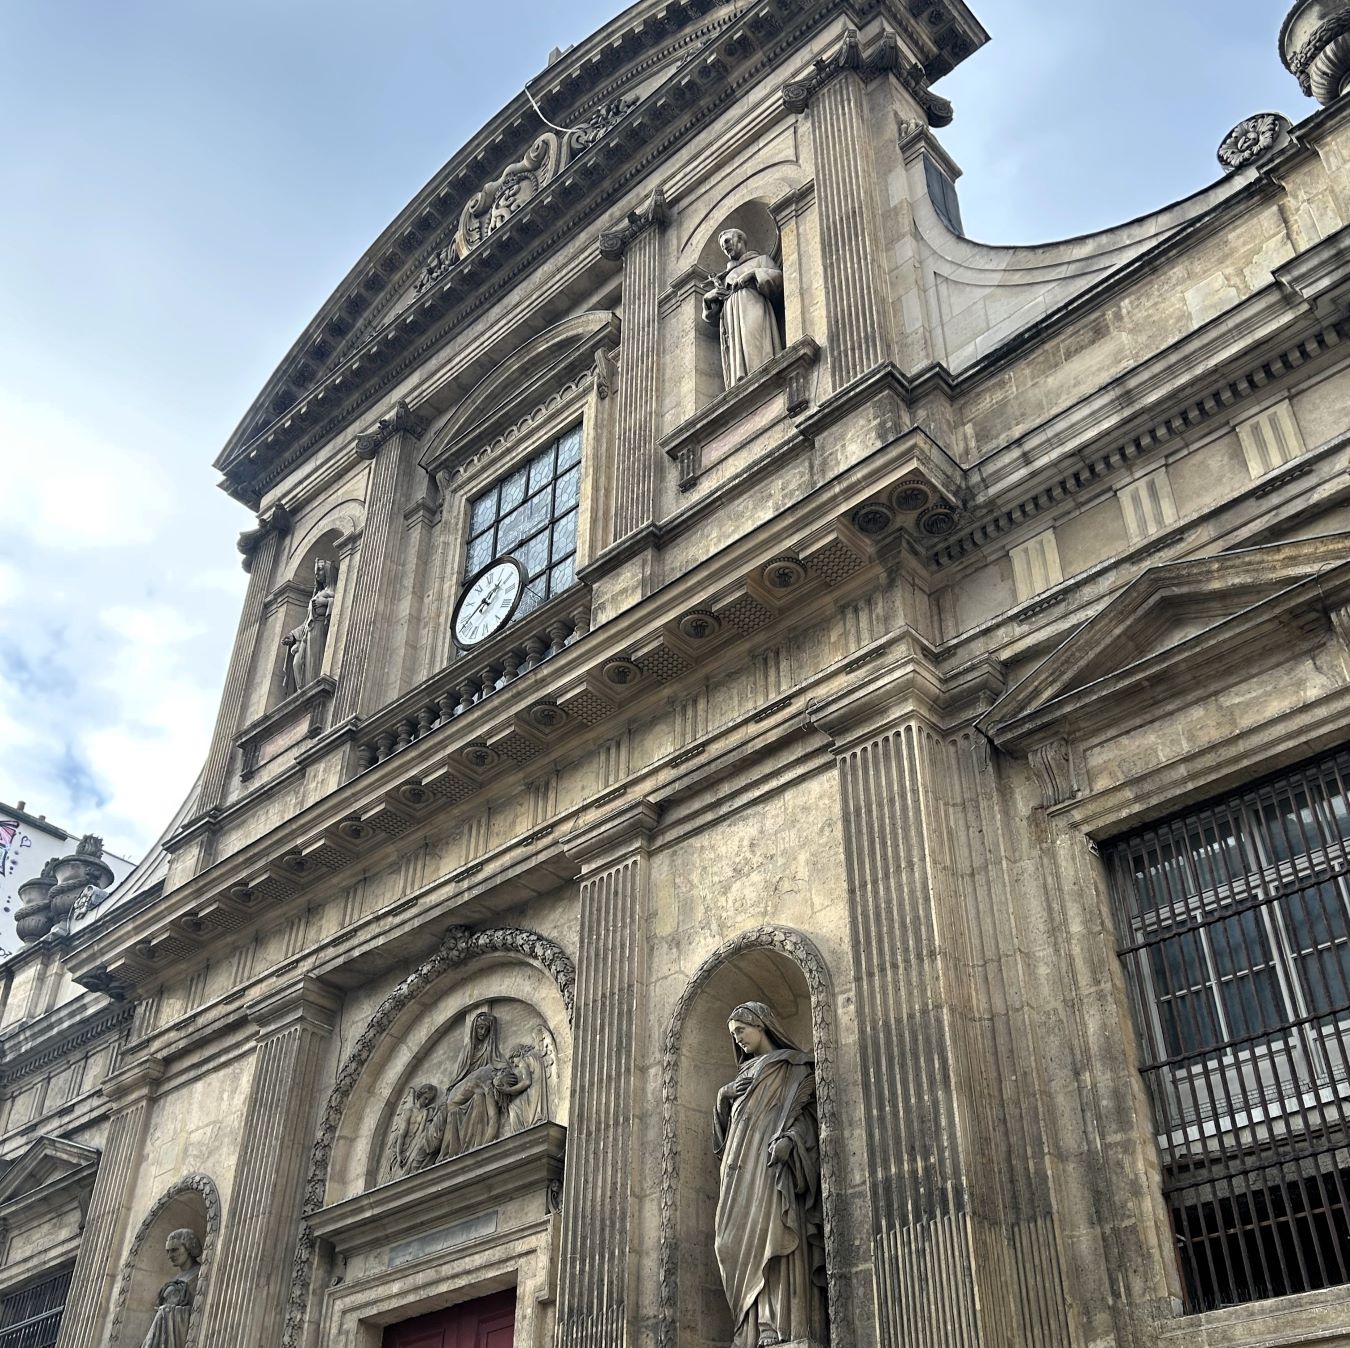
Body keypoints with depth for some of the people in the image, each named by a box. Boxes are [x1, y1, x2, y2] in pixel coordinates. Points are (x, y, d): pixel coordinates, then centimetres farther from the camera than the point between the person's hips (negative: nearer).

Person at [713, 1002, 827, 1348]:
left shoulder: (794, 1066, 9)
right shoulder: (746, 1073, 28)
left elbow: (805, 1108, -4)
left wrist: (788, 1138, -21)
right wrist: (724, 1098, 7)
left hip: (772, 1159, -7)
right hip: (743, 1167, 7)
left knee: (771, 1232, -20)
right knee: (745, 1240, -4)